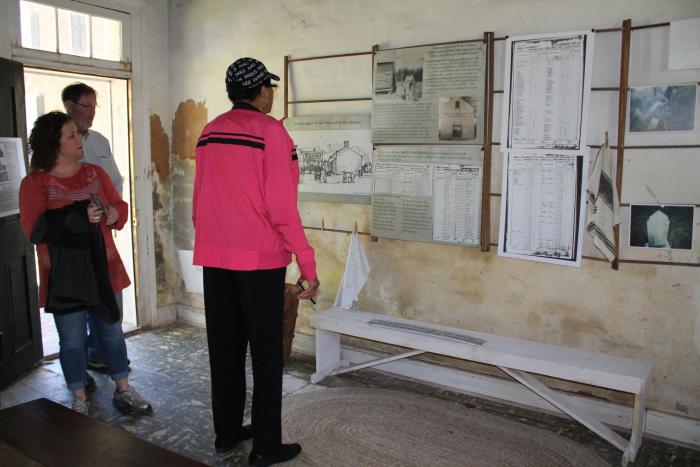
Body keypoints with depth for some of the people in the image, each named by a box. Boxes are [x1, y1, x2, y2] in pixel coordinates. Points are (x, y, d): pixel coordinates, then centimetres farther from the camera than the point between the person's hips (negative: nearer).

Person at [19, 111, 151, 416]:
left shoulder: (94, 173, 6)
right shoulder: (34, 182, -5)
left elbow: (120, 205, 12)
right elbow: (35, 229, -15)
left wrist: (113, 214, -12)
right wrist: (80, 215, -25)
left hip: (102, 270, 4)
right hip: (64, 276, -3)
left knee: (112, 330, 12)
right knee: (72, 340, 7)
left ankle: (123, 391, 26)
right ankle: (80, 401, 23)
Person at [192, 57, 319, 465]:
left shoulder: (209, 132, 9)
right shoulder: (270, 130, -11)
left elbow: (199, 200, 13)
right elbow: (281, 206, -16)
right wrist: (307, 263, -11)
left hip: (215, 259, 7)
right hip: (259, 259, -6)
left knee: (224, 348, 15)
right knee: (266, 353, 4)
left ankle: (227, 432, 27)